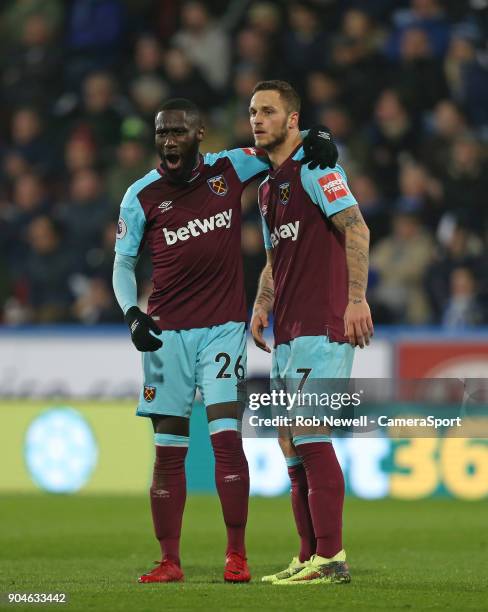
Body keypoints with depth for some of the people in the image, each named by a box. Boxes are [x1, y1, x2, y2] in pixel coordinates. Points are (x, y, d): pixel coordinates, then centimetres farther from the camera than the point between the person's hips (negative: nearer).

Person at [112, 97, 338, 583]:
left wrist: (315, 139, -7)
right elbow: (123, 262, 7)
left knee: (226, 436, -12)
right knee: (168, 448, 1)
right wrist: (131, 313, -9)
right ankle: (169, 561, 7)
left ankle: (236, 555, -6)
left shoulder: (229, 169, 1)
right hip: (167, 331, 1)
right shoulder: (141, 195, 1)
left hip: (223, 326, -1)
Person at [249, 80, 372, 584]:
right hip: (288, 330, 10)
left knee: (309, 433, -15)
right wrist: (261, 307, 15)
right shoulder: (267, 185, 21)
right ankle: (310, 558, 13)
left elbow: (355, 228, -18)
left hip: (322, 325, -10)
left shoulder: (313, 166, -7)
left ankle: (330, 558, -15)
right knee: (291, 442, 9)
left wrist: (356, 298, -26)